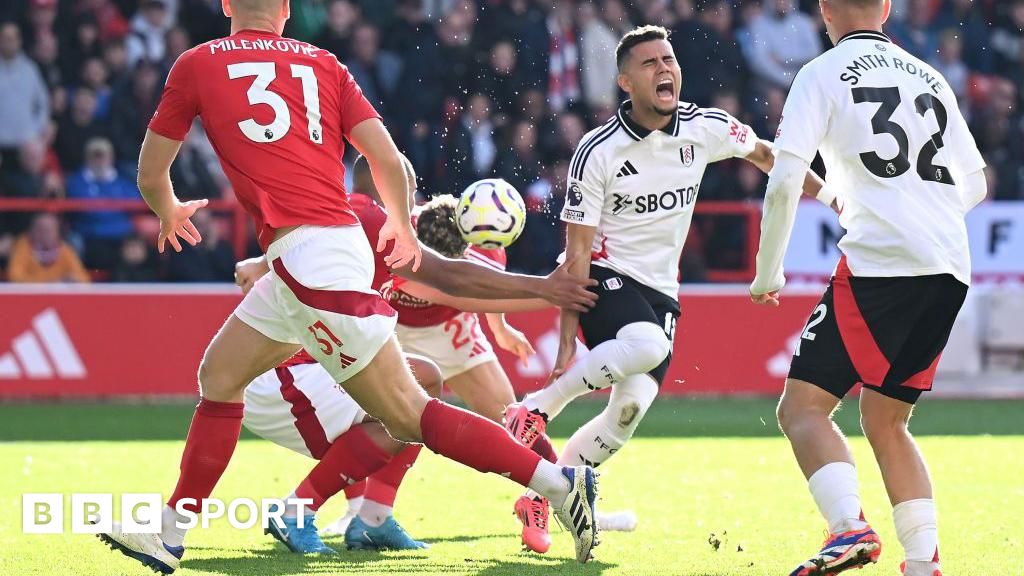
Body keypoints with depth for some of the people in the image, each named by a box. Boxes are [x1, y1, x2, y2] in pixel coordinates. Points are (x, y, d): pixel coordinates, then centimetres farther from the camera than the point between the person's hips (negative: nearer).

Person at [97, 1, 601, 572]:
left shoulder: (197, 65, 5)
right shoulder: (321, 64, 14)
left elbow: (151, 175, 14)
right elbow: (388, 160, 7)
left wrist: (170, 214, 37)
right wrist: (402, 228, 27)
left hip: (309, 254, -7)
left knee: (408, 414, -7)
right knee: (219, 375, 19)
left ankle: (560, 482, -13)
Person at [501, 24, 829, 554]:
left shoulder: (705, 129, -4)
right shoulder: (598, 152, -15)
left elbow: (763, 154, 19)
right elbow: (577, 252, -13)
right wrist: (567, 337, -16)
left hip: (661, 291, 5)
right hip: (606, 277, -5)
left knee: (629, 411, -9)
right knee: (646, 347, -36)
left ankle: (538, 497, 6)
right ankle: (536, 409, -19)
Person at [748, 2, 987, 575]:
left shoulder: (823, 75, 3)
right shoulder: (932, 79, 20)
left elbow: (785, 180, -6)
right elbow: (975, 186, 26)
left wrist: (768, 272, 6)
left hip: (880, 263, -6)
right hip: (951, 270, 6)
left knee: (803, 405, -3)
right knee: (885, 420, 18)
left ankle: (850, 528, -26)